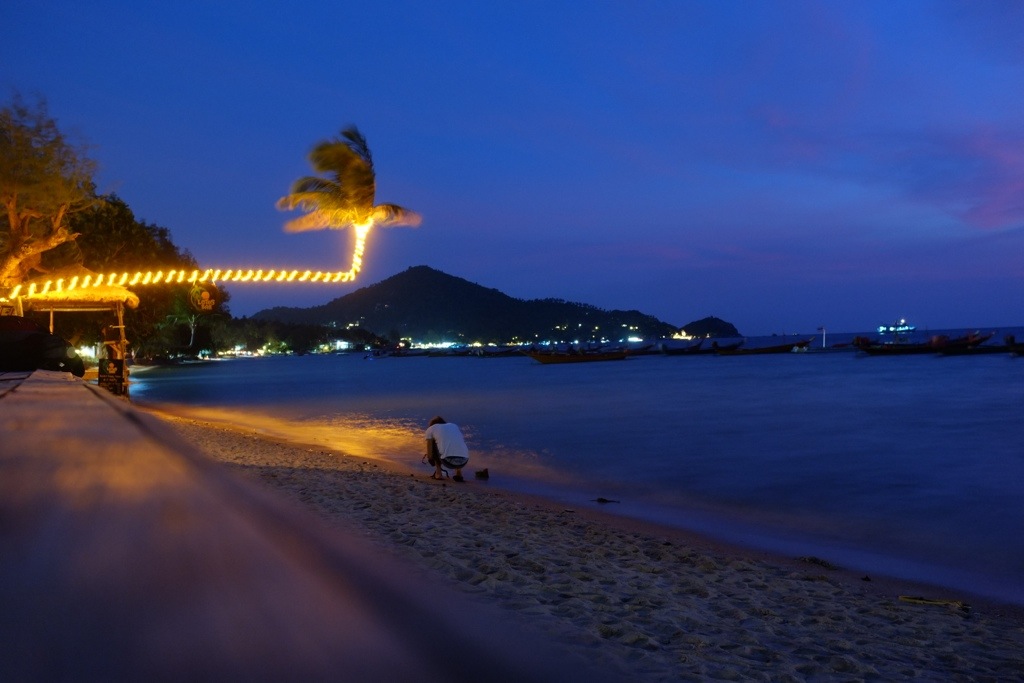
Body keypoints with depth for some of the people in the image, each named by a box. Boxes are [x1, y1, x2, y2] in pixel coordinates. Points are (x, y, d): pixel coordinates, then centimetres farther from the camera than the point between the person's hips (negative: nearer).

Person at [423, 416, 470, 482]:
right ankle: (459, 474, 24)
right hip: (463, 462, 4)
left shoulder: (431, 429, 17)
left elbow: (430, 455, 14)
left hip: (448, 461, -4)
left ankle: (438, 473, 18)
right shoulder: (454, 426, 29)